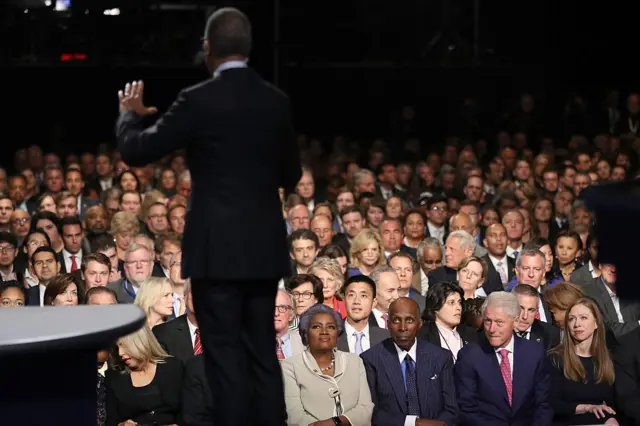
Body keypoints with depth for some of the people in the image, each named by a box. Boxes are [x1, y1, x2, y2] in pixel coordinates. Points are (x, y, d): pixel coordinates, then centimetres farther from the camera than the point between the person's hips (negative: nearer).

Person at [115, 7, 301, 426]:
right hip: (265, 247, 5)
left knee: (225, 355, -1)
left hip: (218, 249, -5)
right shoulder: (277, 101, 4)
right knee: (263, 352, 12)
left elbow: (136, 151, -5)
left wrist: (130, 113, 15)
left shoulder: (200, 100, -12)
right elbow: (292, 175, 14)